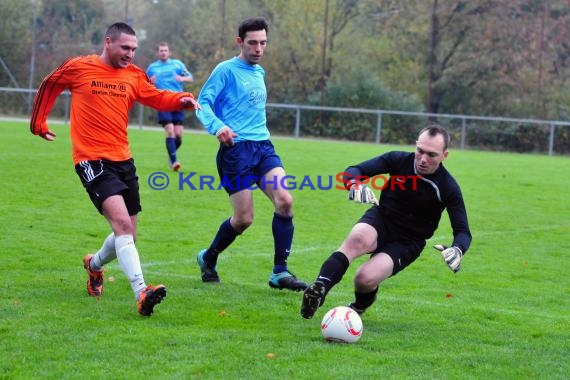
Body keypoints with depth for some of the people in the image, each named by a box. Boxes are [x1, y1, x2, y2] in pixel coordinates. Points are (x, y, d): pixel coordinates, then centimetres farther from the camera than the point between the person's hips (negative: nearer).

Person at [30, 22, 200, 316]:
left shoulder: (134, 76, 8)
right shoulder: (78, 68, -2)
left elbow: (157, 97, -1)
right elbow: (48, 87, 13)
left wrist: (182, 99, -20)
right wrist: (38, 123, 20)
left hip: (123, 160, 6)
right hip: (92, 160, -6)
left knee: (127, 234, 13)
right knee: (122, 222, -24)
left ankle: (94, 264, 45)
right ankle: (141, 293, -33)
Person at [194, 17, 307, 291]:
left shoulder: (259, 72, 18)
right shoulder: (226, 70, -4)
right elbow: (203, 103, -10)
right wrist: (217, 126, -27)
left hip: (263, 146, 6)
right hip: (236, 148, -6)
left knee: (285, 201, -15)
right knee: (244, 219, -5)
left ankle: (280, 272, -7)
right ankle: (208, 258, 23)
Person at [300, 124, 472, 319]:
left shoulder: (448, 188, -15)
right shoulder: (399, 160, -11)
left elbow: (463, 232, -12)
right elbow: (353, 171, -10)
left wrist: (457, 250, -36)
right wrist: (356, 185, -35)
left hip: (407, 243, -1)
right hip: (380, 221, 1)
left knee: (365, 279, -25)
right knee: (357, 239, -36)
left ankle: (362, 303, 10)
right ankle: (319, 290, -47)